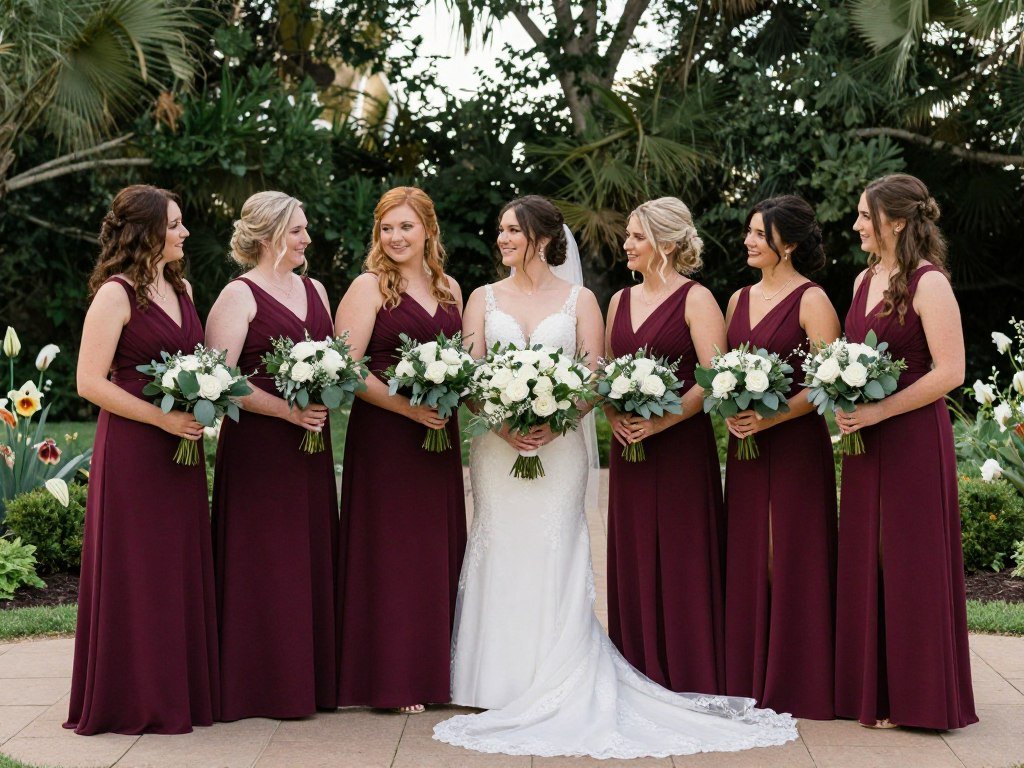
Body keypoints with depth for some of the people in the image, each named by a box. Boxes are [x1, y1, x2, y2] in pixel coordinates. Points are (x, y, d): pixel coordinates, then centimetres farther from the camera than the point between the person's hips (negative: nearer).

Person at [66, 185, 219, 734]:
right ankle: (135, 701, 10)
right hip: (133, 451, -7)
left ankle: (182, 690, 19)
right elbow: (90, 382, -14)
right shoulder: (115, 295, -10)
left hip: (181, 448, 7)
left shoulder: (181, 288, 13)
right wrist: (163, 419, -17)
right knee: (136, 576, 0)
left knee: (182, 571, 10)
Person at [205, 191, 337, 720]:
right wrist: (287, 409, -19)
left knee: (312, 556, 8)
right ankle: (266, 683, 4)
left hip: (311, 448, 7)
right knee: (264, 562, -3)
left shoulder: (314, 290, 15)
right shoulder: (240, 295, -6)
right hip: (258, 449, -7)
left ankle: (311, 678, 15)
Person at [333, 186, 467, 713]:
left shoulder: (450, 289, 14)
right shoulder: (369, 287, -3)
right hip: (383, 438, -5)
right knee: (390, 552, -2)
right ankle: (392, 680, 5)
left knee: (439, 550, 7)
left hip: (440, 436, 6)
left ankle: (434, 672, 16)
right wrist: (407, 407, -18)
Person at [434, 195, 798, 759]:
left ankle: (553, 686, 1)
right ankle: (505, 686, 5)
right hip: (497, 448, 1)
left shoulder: (578, 300, 6)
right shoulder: (484, 298, 10)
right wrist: (501, 422, -14)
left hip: (559, 449, -1)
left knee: (553, 562, -4)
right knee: (500, 558, -1)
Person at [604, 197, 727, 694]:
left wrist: (662, 420, -20)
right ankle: (641, 677, 16)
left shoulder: (696, 300, -5)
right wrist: (613, 417, 0)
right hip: (629, 449, 6)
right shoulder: (620, 301, 14)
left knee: (682, 564, -3)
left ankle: (689, 683, 5)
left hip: (681, 449, -6)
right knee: (633, 565, 7)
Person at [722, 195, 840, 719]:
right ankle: (750, 680, 16)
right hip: (745, 445, 7)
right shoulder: (739, 300, 14)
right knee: (748, 557, 8)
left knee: (794, 556, -2)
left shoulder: (811, 301, -7)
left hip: (796, 444, -6)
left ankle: (796, 683, 7)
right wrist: (729, 412, -3)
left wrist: (770, 417, -22)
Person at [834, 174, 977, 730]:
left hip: (913, 440, -8)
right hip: (866, 441, 8)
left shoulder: (928, 284, -12)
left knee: (910, 564, 0)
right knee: (865, 563, 10)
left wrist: (878, 411, -19)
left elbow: (950, 372, -18)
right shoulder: (864, 280, 13)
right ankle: (873, 691, 19)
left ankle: (914, 698, 10)